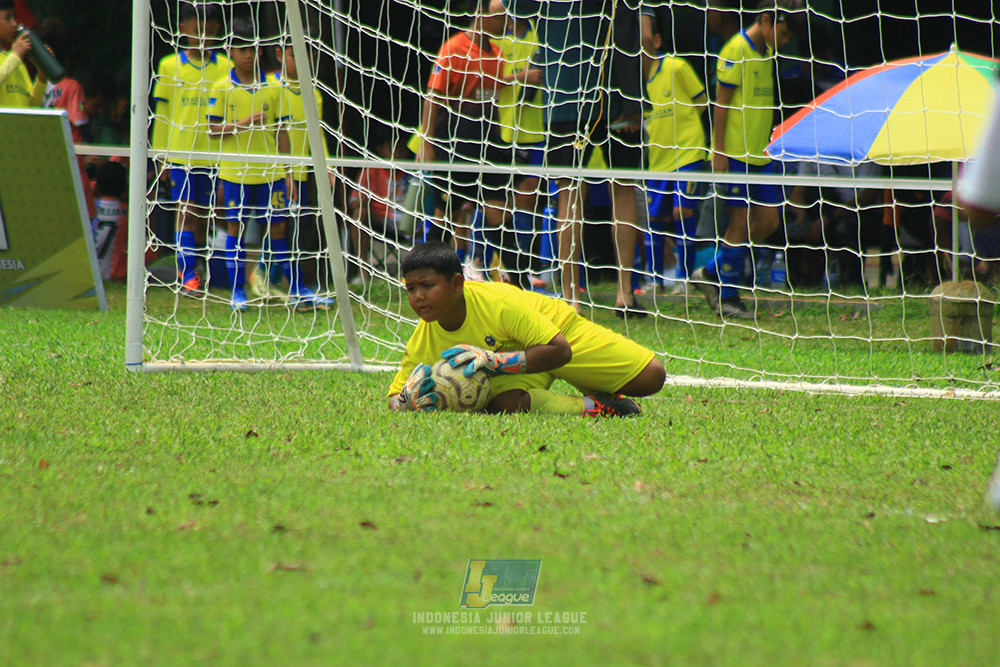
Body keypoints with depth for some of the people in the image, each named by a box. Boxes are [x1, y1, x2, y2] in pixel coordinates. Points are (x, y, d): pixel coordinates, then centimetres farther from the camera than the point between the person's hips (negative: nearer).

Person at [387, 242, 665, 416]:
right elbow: (394, 400, -14)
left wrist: (493, 359, -46)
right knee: (503, 404, -36)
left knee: (651, 377, -14)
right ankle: (596, 407, -14)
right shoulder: (422, 341, -24)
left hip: (562, 330, -2)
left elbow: (559, 350, -35)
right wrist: (412, 400, -40)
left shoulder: (498, 302, -37)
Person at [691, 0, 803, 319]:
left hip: (759, 154, 9)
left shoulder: (766, 53, 14)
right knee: (741, 220, -5)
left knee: (768, 221, 6)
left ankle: (712, 274, 17)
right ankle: (726, 296, 5)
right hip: (735, 154, -9)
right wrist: (719, 150, -16)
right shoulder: (736, 50, -11)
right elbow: (722, 101, -13)